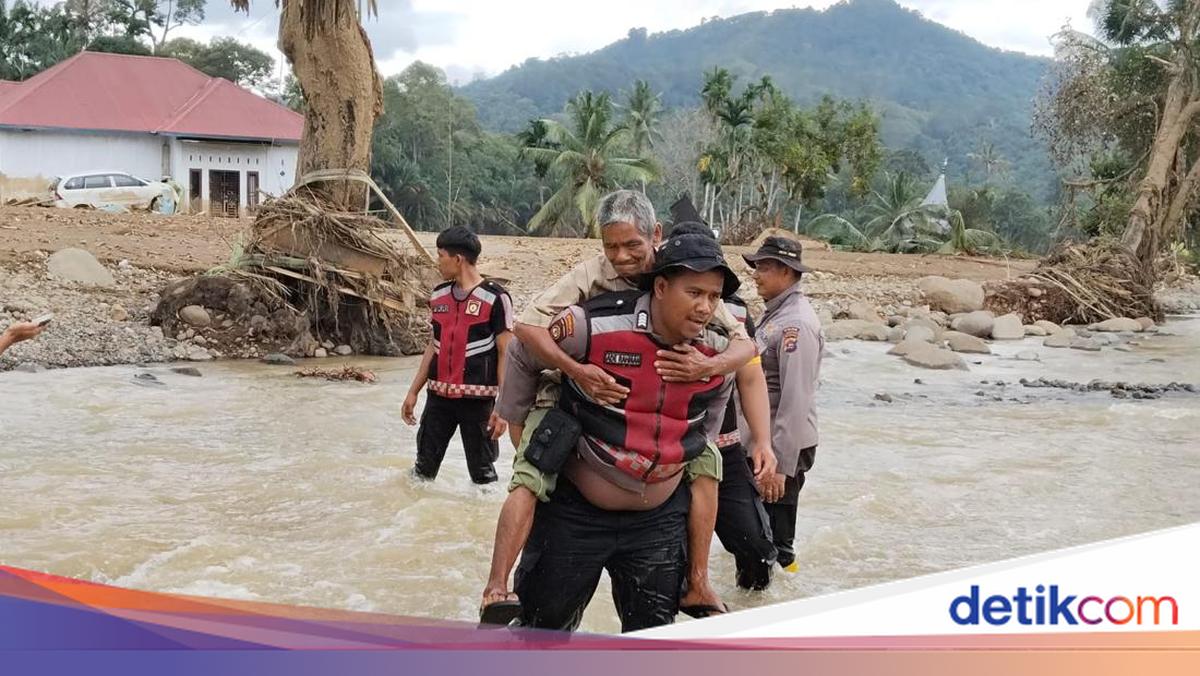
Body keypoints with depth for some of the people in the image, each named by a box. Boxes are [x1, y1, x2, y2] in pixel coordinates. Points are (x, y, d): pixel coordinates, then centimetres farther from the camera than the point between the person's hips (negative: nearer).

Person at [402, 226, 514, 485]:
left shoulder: (495, 298, -10)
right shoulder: (438, 295, 8)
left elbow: (505, 354, -10)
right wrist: (413, 391, 16)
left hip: (477, 398, -5)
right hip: (438, 395, 5)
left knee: (482, 473, 5)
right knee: (424, 467, 10)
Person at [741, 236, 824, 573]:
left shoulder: (797, 323, -19)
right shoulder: (774, 313, 11)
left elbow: (797, 399, -23)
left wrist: (782, 466, -23)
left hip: (784, 448, -9)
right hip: (762, 443, 9)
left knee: (775, 544, 0)